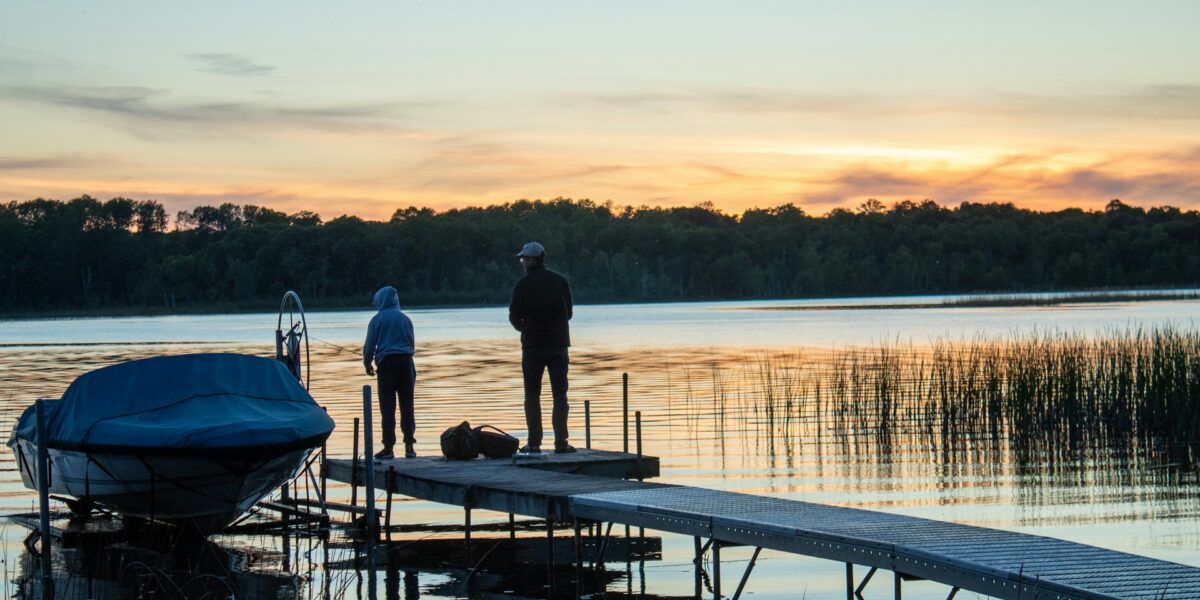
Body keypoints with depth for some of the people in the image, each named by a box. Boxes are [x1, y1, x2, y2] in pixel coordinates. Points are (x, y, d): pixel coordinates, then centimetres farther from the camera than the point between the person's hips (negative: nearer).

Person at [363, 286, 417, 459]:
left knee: (387, 407, -1)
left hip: (386, 362, -4)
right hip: (406, 362, 4)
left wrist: (367, 364, 13)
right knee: (407, 406, 6)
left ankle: (388, 447, -3)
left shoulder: (378, 319, -2)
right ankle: (409, 446, 4)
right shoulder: (405, 319, 11)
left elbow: (370, 345, -1)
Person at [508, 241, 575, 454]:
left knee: (532, 396, 6)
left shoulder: (523, 285, -6)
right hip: (558, 343, 2)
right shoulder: (560, 281, 3)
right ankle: (561, 442, -2)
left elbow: (514, 317, -3)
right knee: (559, 394, 4)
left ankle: (534, 443, 2)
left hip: (533, 344, -2)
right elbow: (569, 312, 10)